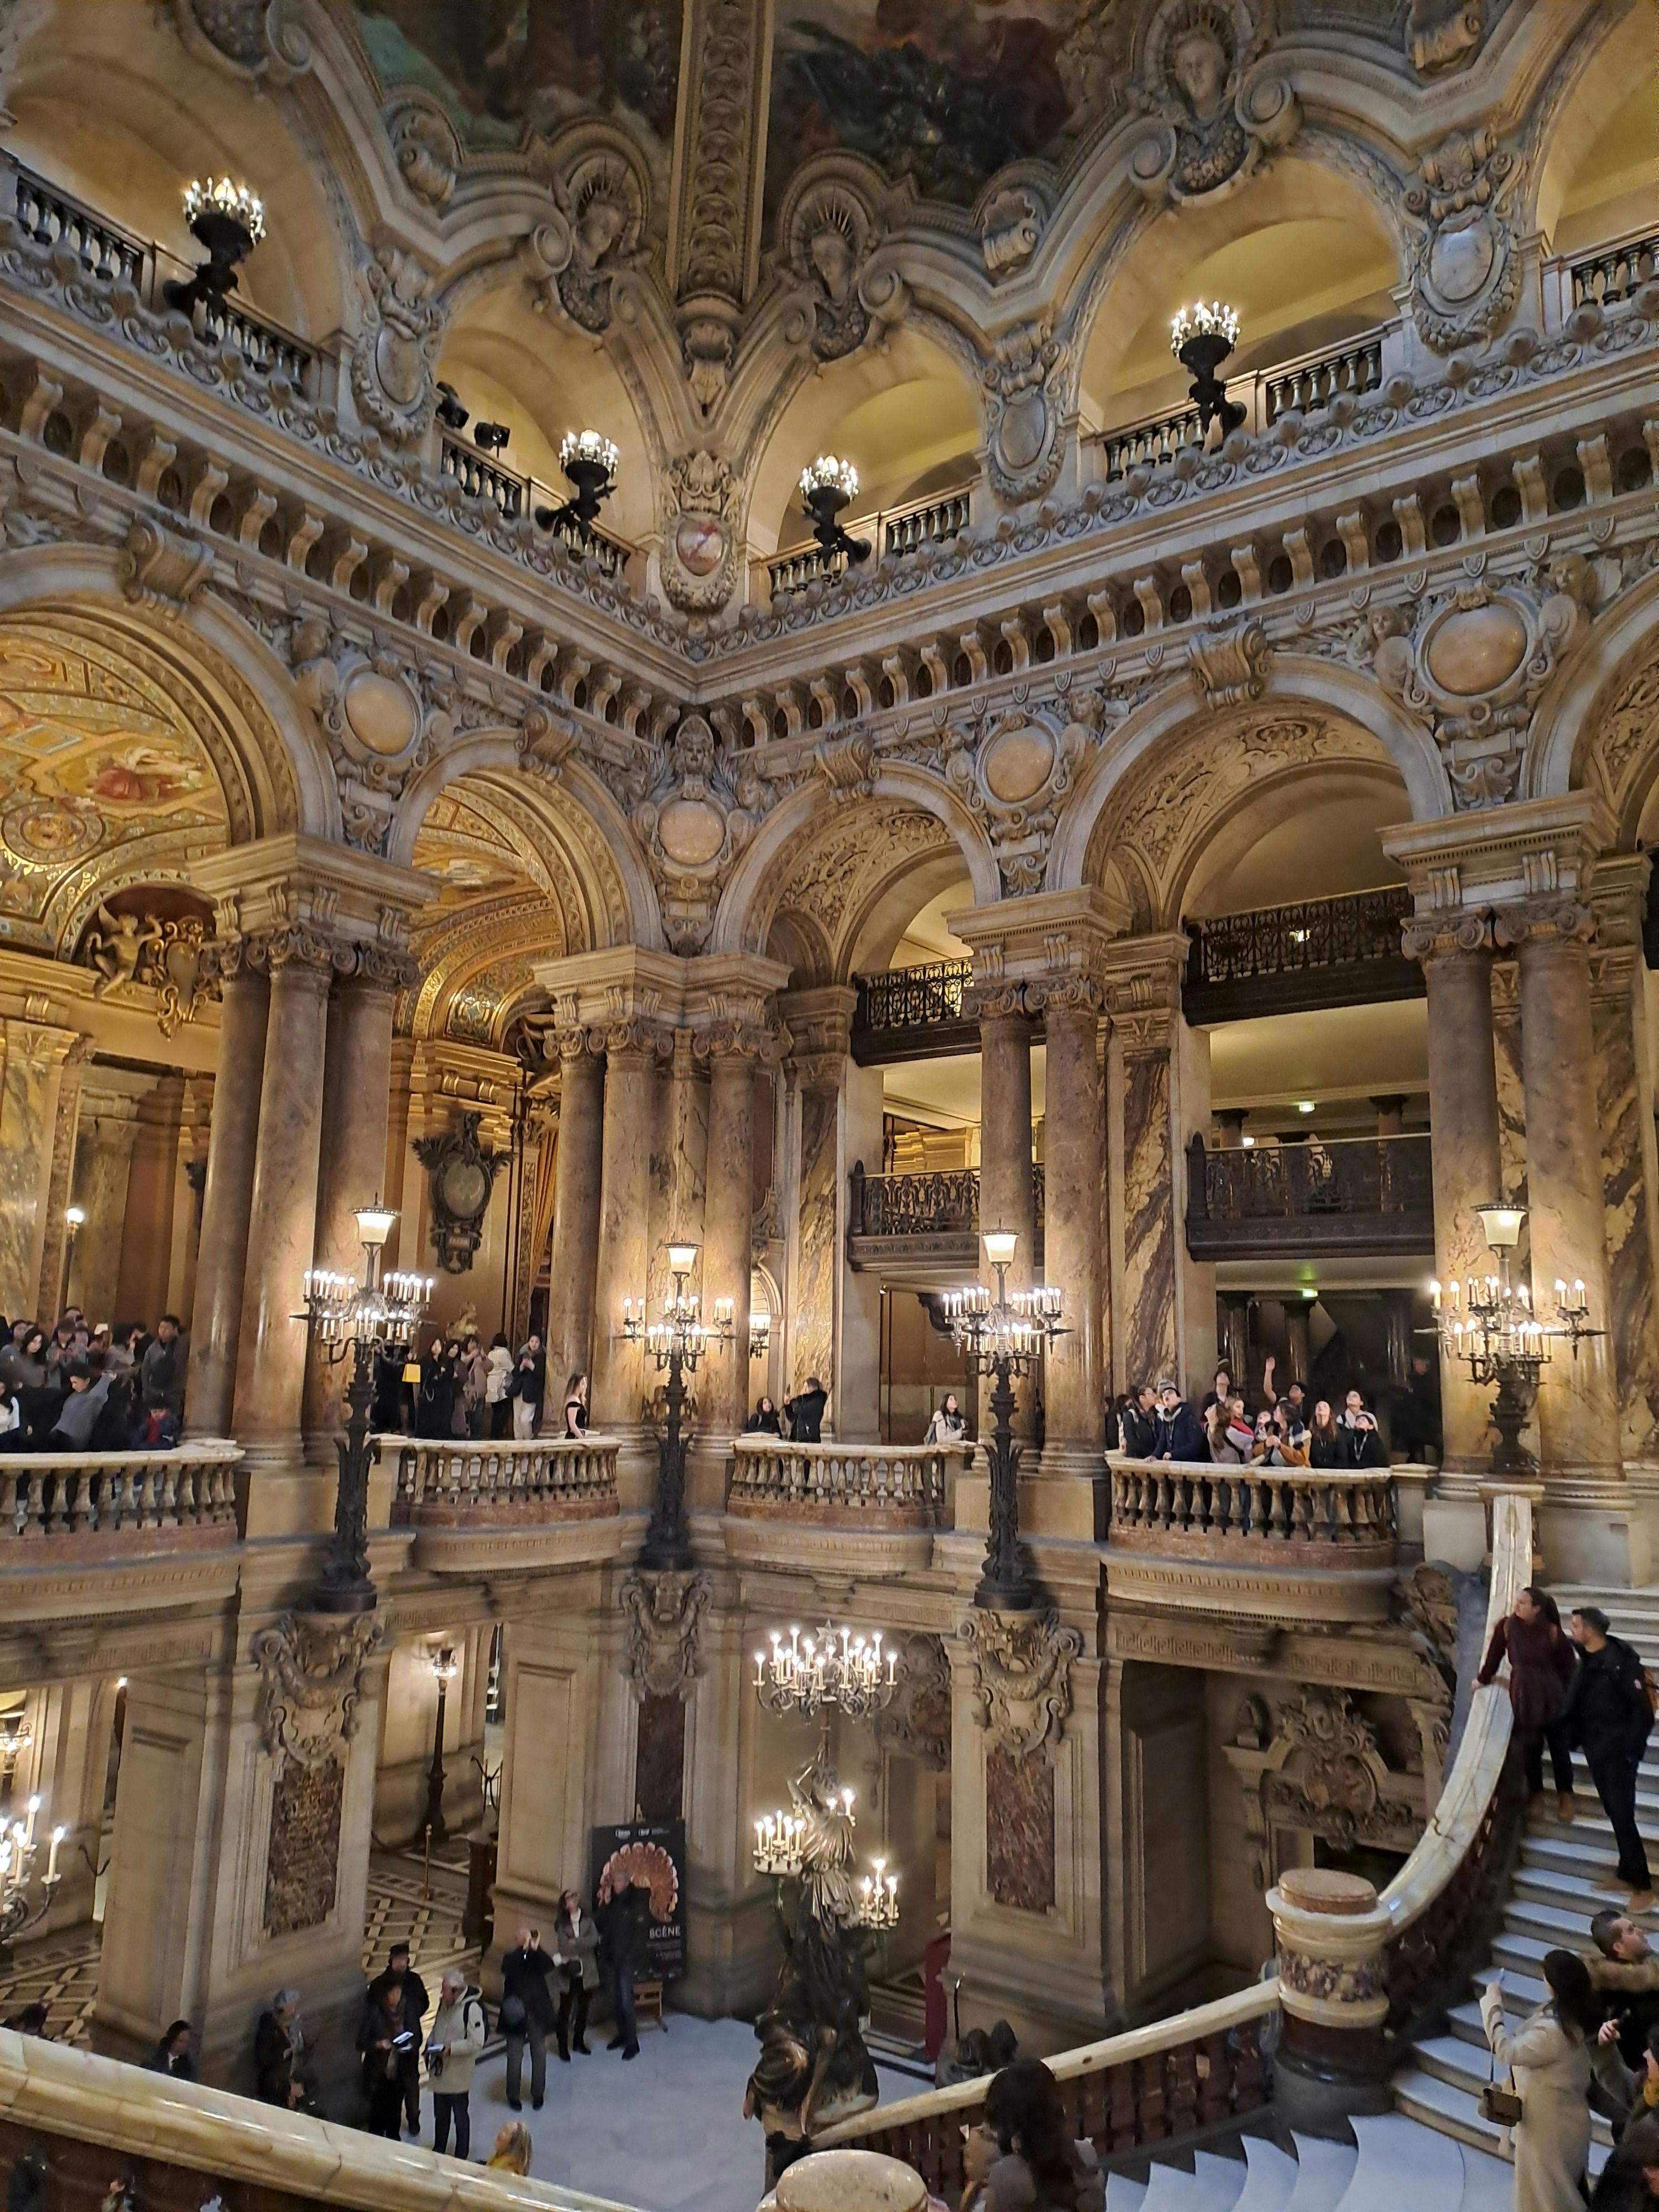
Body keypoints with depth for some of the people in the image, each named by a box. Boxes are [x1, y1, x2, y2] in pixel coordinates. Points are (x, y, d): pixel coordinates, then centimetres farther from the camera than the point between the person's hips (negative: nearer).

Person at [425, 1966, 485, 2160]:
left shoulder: (472, 2009, -24)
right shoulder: (445, 2004, 0)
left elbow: (476, 2043, -24)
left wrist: (451, 2048, -27)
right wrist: (431, 2043, -2)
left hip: (458, 2074, -7)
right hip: (440, 2072, 7)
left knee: (461, 2117, 11)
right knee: (440, 2115, 23)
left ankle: (461, 2157, 27)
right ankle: (438, 2151, 42)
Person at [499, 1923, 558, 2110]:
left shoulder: (538, 1958, 0)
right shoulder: (512, 1958, -4)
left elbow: (549, 1967, -20)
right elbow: (507, 1970, -27)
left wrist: (535, 1948, -29)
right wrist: (523, 1948, -31)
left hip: (537, 2014, 2)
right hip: (516, 2015, -2)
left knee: (539, 2054, 11)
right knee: (515, 2056, 5)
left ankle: (538, 2093, 26)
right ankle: (513, 2095, 22)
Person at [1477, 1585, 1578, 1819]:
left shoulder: (1553, 1632, -15)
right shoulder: (1506, 1627, -10)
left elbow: (1568, 1665, -5)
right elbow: (1494, 1656, 4)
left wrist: (1570, 1696, -3)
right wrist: (1484, 1679, 17)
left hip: (1551, 1694, -1)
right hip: (1523, 1695, 1)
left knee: (1559, 1746, 9)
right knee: (1530, 1747, 10)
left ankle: (1565, 1795, 27)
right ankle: (1536, 1794, 29)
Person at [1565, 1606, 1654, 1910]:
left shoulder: (1621, 1661, -20)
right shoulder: (1587, 1661, 4)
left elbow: (1643, 1711, -17)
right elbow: (1576, 1703, 11)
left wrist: (1631, 1750, -17)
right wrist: (1572, 1735, 3)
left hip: (1618, 1750, -7)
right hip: (1596, 1748, 7)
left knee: (1623, 1815, -5)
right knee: (1614, 1813, 15)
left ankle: (1643, 1886, 5)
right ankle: (1627, 1874, 26)